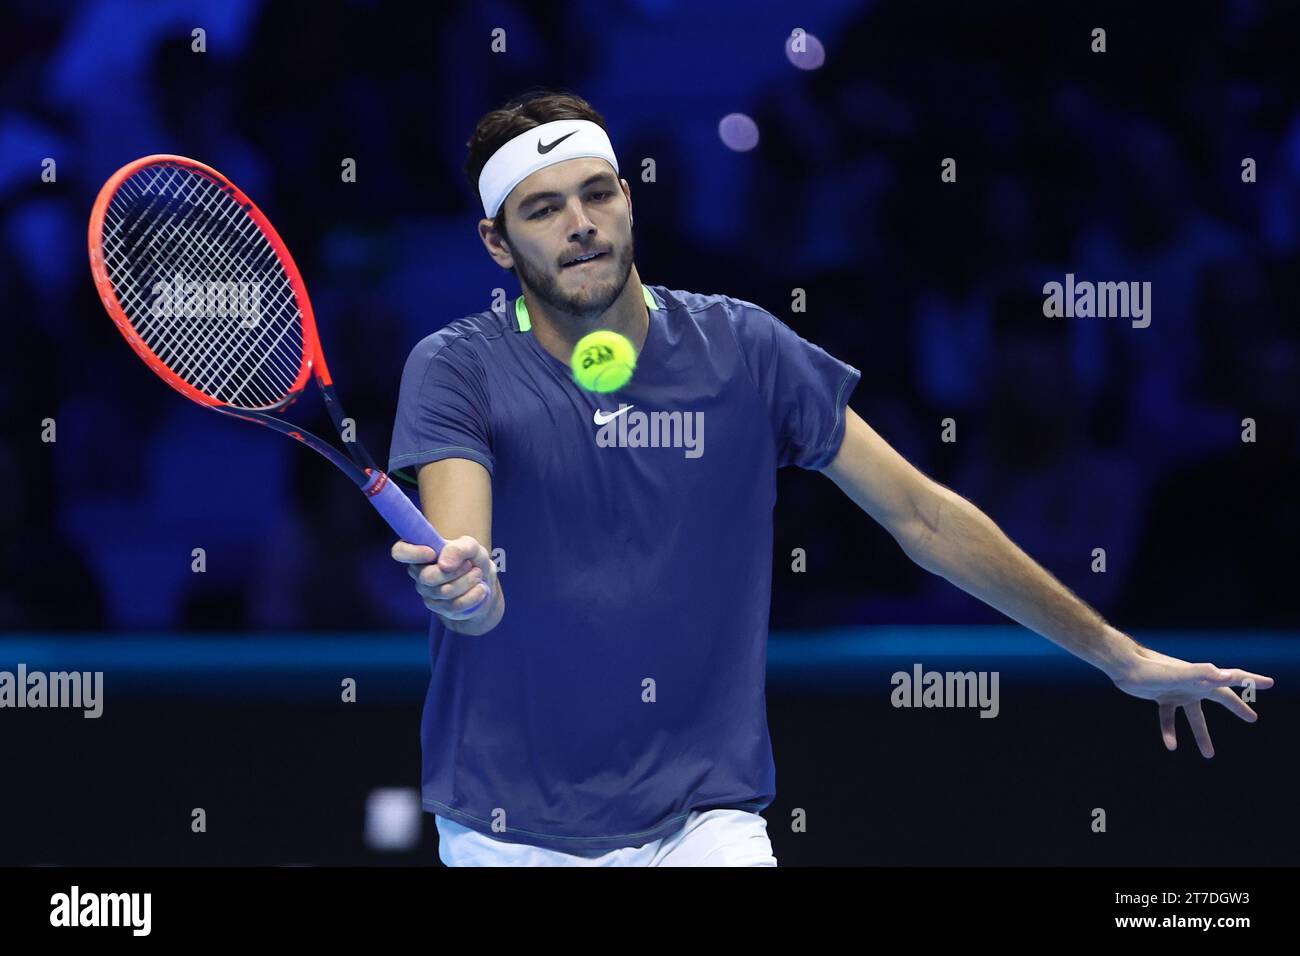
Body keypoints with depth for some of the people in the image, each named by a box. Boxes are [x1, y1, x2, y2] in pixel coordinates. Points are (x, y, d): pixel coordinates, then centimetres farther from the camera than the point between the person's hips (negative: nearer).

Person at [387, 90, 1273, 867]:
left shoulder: (743, 350, -1)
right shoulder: (457, 371, -8)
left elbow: (921, 515, 5)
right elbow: (463, 570, -24)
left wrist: (1117, 653, 7)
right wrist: (462, 591, -49)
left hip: (702, 821, 1)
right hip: (512, 832, -1)